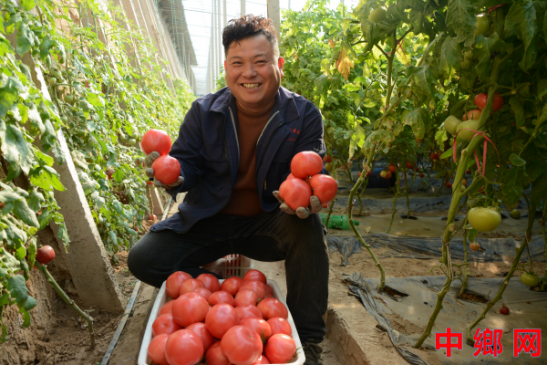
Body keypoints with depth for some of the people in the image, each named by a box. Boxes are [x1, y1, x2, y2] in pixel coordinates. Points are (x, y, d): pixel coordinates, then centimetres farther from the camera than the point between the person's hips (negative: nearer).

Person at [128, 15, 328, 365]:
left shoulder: (304, 115, -8)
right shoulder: (204, 112, -4)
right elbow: (188, 162, -4)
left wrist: (306, 198, -39)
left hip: (269, 223, -1)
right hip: (209, 221, 2)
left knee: (308, 226, -34)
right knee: (144, 258, -16)